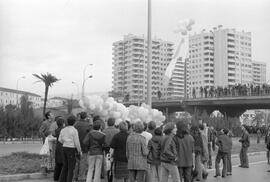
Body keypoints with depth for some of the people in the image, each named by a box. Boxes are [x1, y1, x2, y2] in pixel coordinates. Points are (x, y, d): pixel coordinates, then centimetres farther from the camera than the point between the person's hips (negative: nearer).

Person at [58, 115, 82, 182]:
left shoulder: (63, 130, 6)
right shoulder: (74, 130, -13)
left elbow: (60, 140, 11)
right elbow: (76, 142, -13)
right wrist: (79, 150, -2)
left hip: (64, 148, 7)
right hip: (71, 149, -7)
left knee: (65, 166, 15)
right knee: (71, 167, 0)